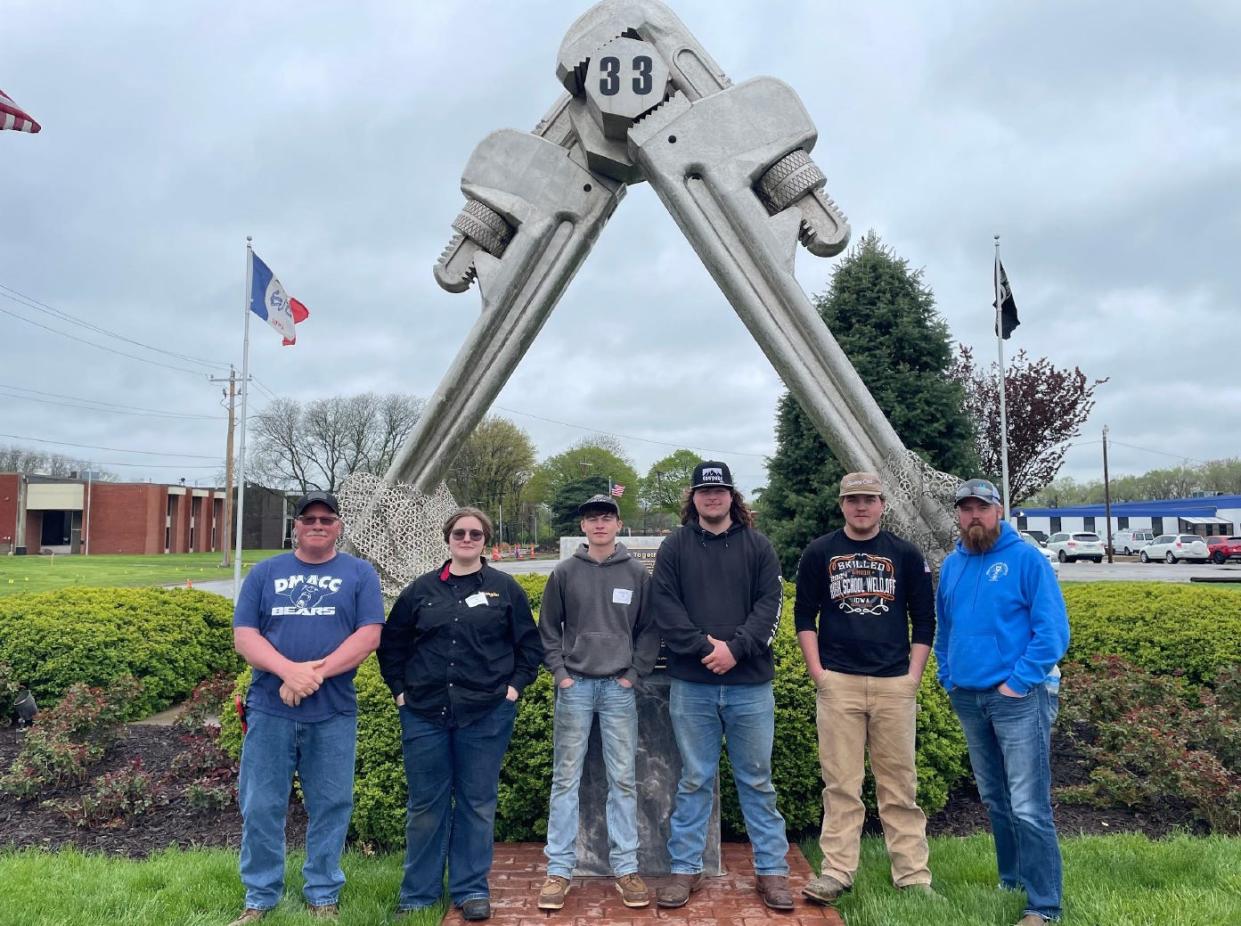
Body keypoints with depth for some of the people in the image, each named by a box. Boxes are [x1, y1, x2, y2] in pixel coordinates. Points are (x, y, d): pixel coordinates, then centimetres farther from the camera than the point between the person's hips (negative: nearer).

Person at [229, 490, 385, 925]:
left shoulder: (360, 574, 4)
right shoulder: (265, 572, 8)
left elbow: (369, 635, -6)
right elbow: (244, 636, 0)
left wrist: (316, 673, -16)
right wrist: (289, 670, -17)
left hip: (334, 713, -1)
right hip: (270, 710, 1)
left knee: (331, 806, 7)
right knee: (261, 807, 8)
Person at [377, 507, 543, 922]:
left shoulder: (505, 588, 2)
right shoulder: (422, 589, 6)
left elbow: (529, 643, 6)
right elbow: (391, 642, 12)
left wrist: (515, 685, -2)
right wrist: (399, 689, 5)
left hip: (486, 715, -1)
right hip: (424, 713, 1)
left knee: (477, 803, 8)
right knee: (426, 804, 11)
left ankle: (471, 889, 23)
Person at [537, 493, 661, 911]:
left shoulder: (637, 573, 3)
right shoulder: (564, 573, 3)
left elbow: (649, 630, 6)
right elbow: (547, 629, 7)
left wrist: (634, 673, -2)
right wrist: (559, 672, -1)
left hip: (619, 688, 0)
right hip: (575, 687, 0)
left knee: (623, 779, 5)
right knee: (566, 778, 4)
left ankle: (626, 866, 15)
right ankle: (559, 869, 13)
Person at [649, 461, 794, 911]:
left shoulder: (757, 545, 5)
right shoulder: (675, 546, 4)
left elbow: (770, 603, -2)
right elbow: (664, 606, -3)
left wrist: (736, 647, -14)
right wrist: (704, 646, -14)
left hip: (750, 684, 0)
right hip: (691, 684, 0)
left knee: (757, 781, 10)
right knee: (693, 781, 10)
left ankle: (772, 870, 22)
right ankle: (685, 869, 22)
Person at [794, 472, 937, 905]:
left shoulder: (906, 555, 7)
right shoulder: (819, 553, 5)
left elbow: (923, 620, 9)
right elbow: (804, 615, 6)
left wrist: (913, 677, 0)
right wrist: (817, 674, -2)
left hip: (894, 684, 1)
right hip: (838, 683, 0)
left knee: (899, 784, 6)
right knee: (841, 784, 3)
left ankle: (913, 876, 16)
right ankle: (837, 872, 12)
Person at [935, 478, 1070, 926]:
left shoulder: (1025, 558, -9)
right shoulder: (951, 565, 10)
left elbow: (1053, 629, -13)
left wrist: (1019, 681, -16)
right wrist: (948, 676, 11)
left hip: (1018, 697, -6)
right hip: (968, 699, 6)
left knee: (1028, 806, -6)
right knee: (994, 800, 17)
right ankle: (1011, 881, 32)